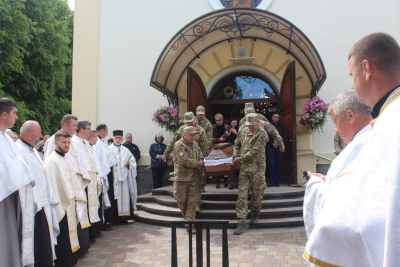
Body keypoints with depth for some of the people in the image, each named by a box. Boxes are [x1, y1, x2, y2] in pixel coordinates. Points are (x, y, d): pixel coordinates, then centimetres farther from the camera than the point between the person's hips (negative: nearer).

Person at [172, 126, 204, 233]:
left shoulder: (194, 143, 14)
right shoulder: (179, 145, -10)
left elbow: (200, 153, 25)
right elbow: (185, 161, -18)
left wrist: (201, 160, 1)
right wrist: (198, 164, -10)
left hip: (194, 177, 5)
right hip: (182, 177, -5)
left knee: (192, 201, 3)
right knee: (181, 199, 2)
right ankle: (187, 217, 29)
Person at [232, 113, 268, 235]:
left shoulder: (262, 134, -6)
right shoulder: (244, 133, 12)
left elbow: (255, 151, -14)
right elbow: (237, 144, 27)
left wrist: (240, 159, -9)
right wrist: (235, 156, 11)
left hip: (257, 169, -4)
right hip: (244, 168, 4)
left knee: (257, 194, 7)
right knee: (242, 195, -2)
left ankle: (255, 215, 32)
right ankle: (242, 222, 2)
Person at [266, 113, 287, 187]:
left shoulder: (282, 126, 14)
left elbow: (285, 137, 7)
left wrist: (278, 142, -8)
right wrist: (272, 144, -11)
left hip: (279, 148, 2)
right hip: (270, 148, -2)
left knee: (278, 165, 0)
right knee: (271, 164, -5)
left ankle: (277, 181, 7)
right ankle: (271, 181, 1)